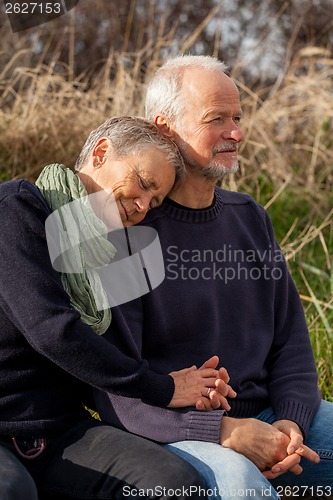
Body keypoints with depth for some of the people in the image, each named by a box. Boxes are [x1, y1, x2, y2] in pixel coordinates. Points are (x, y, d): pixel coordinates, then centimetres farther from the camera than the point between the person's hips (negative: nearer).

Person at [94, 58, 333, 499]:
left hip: (266, 417, 7)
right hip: (173, 433, -6)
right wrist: (223, 431, -22)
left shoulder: (250, 217, 11)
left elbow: (290, 336, 12)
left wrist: (291, 421, -6)